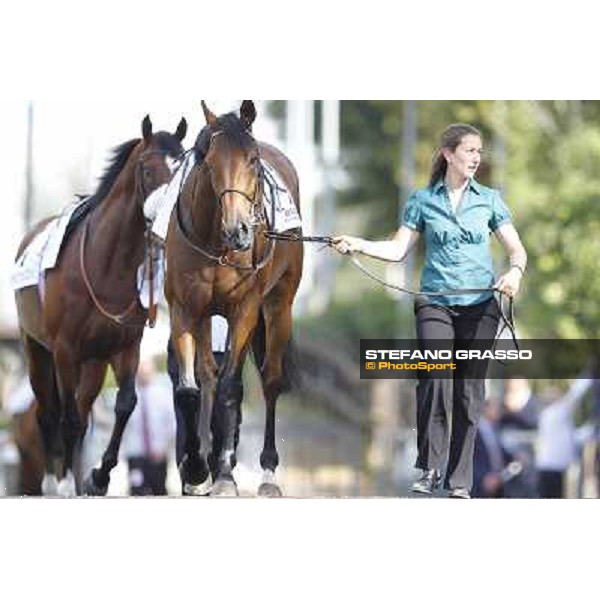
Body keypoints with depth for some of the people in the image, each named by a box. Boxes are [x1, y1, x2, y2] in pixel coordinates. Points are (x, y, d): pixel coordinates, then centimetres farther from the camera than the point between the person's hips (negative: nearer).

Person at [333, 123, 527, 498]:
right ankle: (431, 469, -7)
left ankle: (460, 480, 7)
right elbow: (399, 249, 6)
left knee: (470, 390, 0)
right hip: (435, 305, -1)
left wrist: (515, 271, -15)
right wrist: (356, 244, -8)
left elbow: (516, 249, 6)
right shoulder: (423, 201, 7)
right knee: (435, 379, -17)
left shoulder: (489, 200, 8)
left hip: (480, 306, 1)